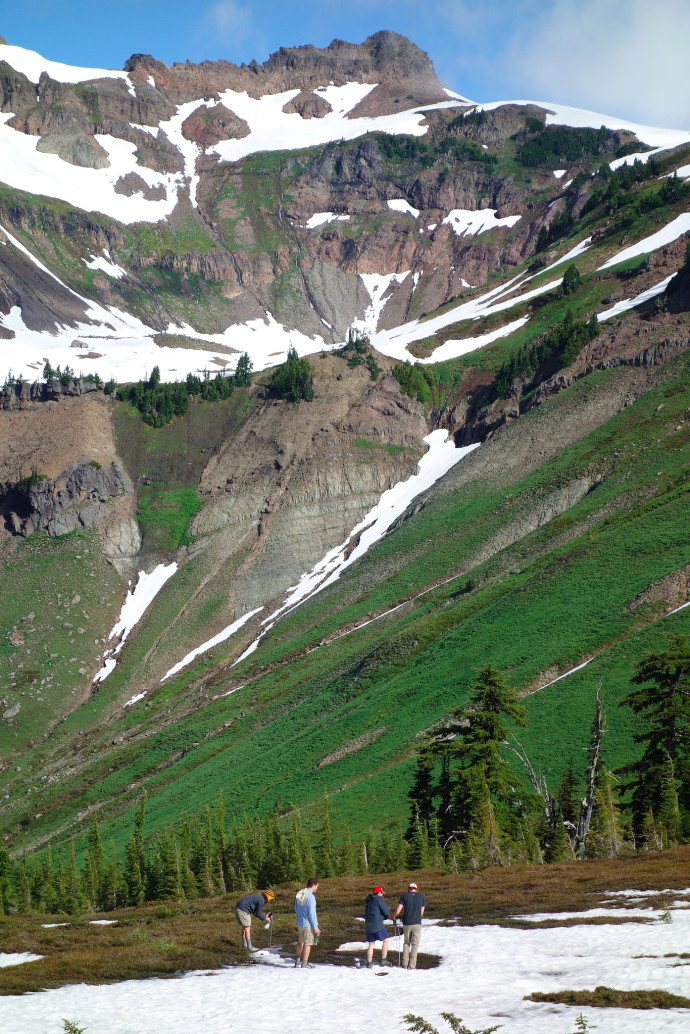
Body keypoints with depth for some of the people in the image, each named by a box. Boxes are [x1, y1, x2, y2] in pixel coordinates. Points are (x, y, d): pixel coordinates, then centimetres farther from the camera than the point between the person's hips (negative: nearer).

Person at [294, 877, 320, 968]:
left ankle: (297, 961, 31)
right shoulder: (310, 897, -21)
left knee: (300, 942, 21)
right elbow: (312, 913, -20)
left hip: (299, 923, 7)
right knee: (308, 943, 3)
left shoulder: (298, 895, 3)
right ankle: (304, 964, 7)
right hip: (308, 924, -7)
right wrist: (316, 928, -14)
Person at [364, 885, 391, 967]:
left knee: (371, 944, 10)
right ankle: (383, 960, 3)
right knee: (385, 940, 6)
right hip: (377, 925, -7)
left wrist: (385, 916, 25)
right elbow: (386, 912, -10)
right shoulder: (379, 899, -7)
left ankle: (369, 962, 5)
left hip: (368, 925, 7)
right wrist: (388, 909, 13)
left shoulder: (368, 901, 19)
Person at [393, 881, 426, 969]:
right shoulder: (422, 897, 3)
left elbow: (398, 910, -3)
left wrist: (394, 916, 17)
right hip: (417, 923, -1)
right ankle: (412, 965, 3)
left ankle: (405, 964, 14)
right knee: (415, 944, 8)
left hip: (406, 923, 1)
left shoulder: (404, 896, 1)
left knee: (406, 943, 18)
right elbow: (421, 912, 6)